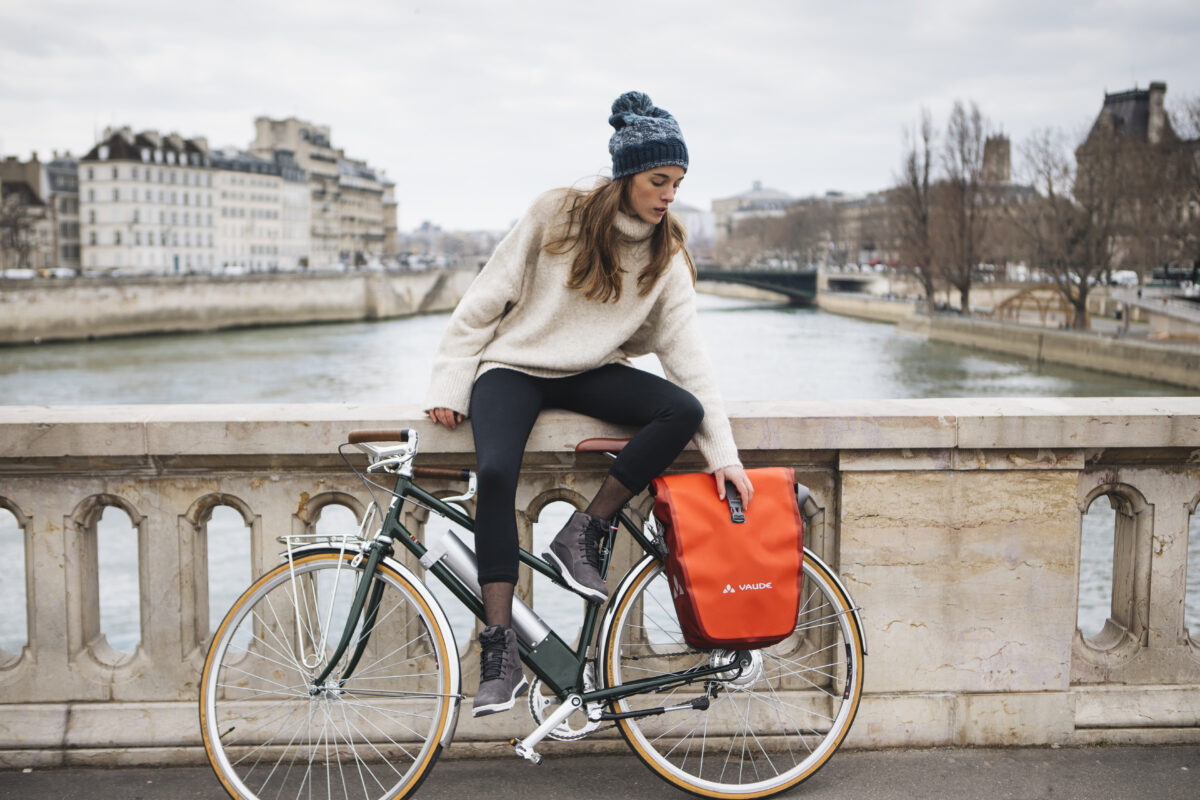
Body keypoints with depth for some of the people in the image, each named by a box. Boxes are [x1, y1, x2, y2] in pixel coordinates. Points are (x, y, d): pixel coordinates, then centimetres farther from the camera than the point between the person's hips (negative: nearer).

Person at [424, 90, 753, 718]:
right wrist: (450, 384, -9)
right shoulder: (556, 215, -9)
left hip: (590, 373, 3)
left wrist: (723, 452, -11)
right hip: (514, 365, -3)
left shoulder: (667, 255, 0)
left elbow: (685, 349, -4)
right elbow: (486, 298, -5)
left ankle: (584, 535, -12)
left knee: (683, 410, -25)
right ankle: (500, 649, -24)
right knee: (496, 472, -31)